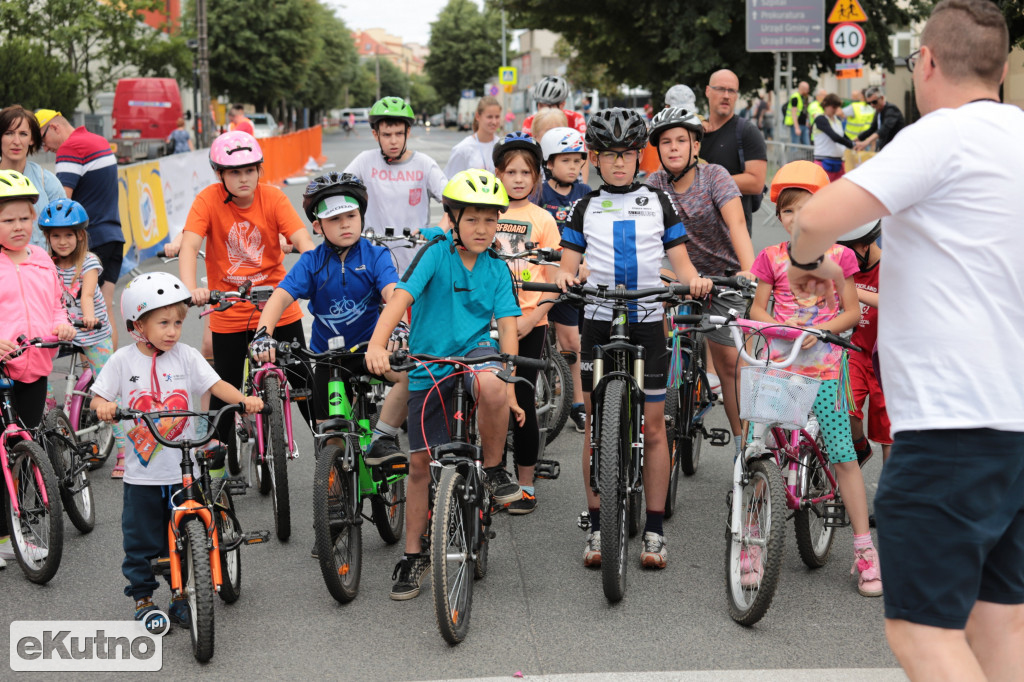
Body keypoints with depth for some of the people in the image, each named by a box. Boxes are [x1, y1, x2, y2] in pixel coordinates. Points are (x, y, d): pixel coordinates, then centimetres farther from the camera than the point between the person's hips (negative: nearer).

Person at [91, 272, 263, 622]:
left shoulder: (186, 356, 0)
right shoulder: (123, 360, -2)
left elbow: (215, 384, -6)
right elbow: (98, 397, 0)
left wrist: (244, 399, -24)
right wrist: (103, 407, -24)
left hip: (184, 469, 1)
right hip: (143, 473, -1)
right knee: (141, 541, 8)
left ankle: (183, 596, 24)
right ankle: (142, 598, 23)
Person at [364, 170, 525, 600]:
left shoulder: (496, 269, 0)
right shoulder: (437, 253, -10)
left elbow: (507, 327, -4)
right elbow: (401, 298, -22)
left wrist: (510, 388, -14)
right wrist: (377, 344, -38)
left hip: (476, 349, 1)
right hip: (428, 363, -1)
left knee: (490, 387, -37)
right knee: (420, 463, 2)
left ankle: (494, 469, -12)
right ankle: (413, 555, 18)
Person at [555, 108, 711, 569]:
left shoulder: (658, 202, 9)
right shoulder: (585, 207, 9)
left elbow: (679, 259, 6)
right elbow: (569, 263, 4)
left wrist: (695, 279, -15)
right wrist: (564, 277, -19)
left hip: (647, 323, 0)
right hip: (598, 323, 0)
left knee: (653, 428, 0)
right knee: (595, 428, 3)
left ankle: (654, 531, 8)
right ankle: (597, 528, 12)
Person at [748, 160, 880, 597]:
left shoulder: (838, 256, 3)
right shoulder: (773, 257, 6)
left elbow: (852, 311, 4)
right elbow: (757, 307, 8)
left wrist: (821, 329, -13)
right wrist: (779, 326, -12)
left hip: (823, 367, -1)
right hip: (777, 361, 1)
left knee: (843, 455, -3)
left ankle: (865, 550, 6)